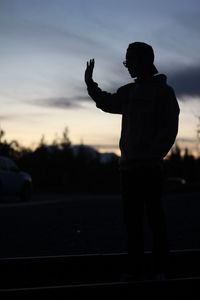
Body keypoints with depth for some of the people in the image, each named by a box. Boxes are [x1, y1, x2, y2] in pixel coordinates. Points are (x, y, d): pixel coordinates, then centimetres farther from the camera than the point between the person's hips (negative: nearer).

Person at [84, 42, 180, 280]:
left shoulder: (163, 91, -1)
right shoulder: (129, 92, 16)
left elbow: (170, 129, -7)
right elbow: (106, 103, 30)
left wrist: (153, 155, -15)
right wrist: (90, 83, 17)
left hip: (150, 166, -6)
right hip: (129, 165, 6)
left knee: (155, 216, -4)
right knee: (132, 218, 6)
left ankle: (160, 269, 0)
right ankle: (135, 268, 10)